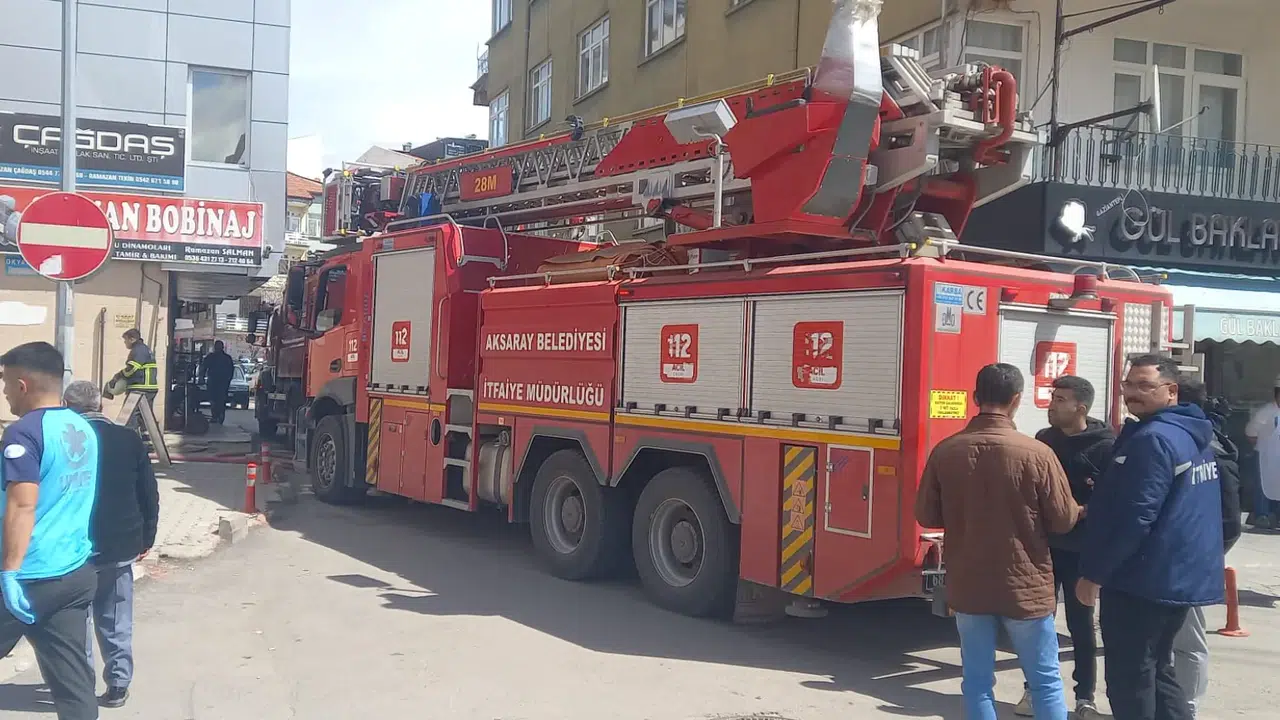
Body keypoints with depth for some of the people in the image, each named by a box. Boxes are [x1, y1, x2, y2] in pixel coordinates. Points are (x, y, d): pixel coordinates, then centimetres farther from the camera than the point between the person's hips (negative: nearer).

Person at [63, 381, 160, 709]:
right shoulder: (129, 439, -2)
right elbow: (149, 495, 2)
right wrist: (146, 539, 14)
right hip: (120, 546, 3)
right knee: (116, 621, 14)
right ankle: (118, 685, 19)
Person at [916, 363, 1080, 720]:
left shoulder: (945, 451, -8)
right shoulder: (1037, 453, -15)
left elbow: (927, 516, 0)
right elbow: (1063, 520, -6)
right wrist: (1080, 509, 16)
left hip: (967, 586, 2)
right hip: (1024, 587, -2)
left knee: (978, 682, 11)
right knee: (1046, 680, 13)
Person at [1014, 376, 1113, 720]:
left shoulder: (1104, 445, -9)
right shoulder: (1044, 439, 5)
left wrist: (1081, 512, -22)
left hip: (1081, 550, -4)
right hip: (1044, 545, 4)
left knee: (1081, 624, 7)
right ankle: (1034, 689, 21)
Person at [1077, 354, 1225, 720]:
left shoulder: (1152, 439, -19)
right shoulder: (1194, 434, 12)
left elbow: (1133, 518, -23)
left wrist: (1094, 573, -17)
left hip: (1143, 580, -10)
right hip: (1182, 577, 10)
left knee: (1130, 680, -1)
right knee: (1155, 670, 19)